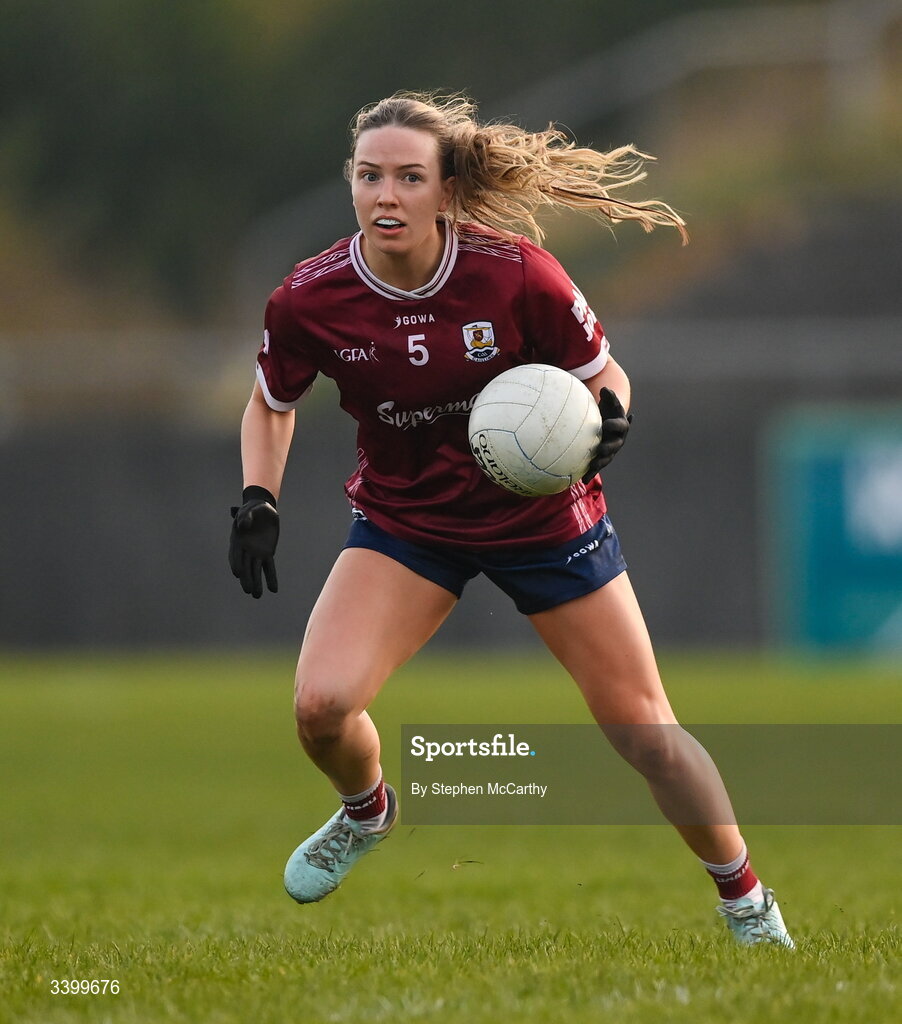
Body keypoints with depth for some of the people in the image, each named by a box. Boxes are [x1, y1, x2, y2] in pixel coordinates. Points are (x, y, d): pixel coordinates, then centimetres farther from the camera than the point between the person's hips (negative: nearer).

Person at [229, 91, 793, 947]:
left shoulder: (514, 273, -23)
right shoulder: (309, 300, -17)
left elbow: (602, 372, -7)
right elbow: (271, 403, 4)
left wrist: (609, 415, -29)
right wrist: (256, 500, -11)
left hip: (542, 515, -1)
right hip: (402, 518, 1)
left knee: (644, 730, 1)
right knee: (321, 705, -20)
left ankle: (745, 899, 25)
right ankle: (365, 812, 17)